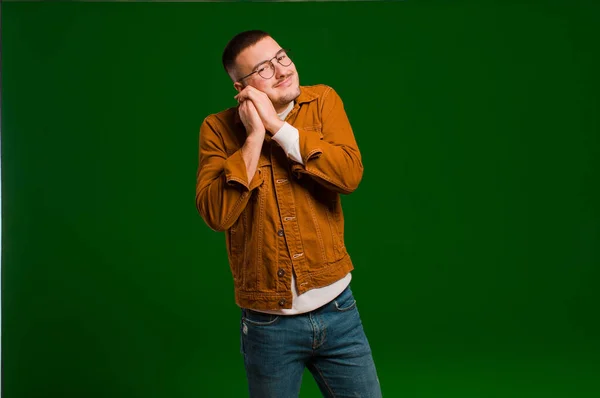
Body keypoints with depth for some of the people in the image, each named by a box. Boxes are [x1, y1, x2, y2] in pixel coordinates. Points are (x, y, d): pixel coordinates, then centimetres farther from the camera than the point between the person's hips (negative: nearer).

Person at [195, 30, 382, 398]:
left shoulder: (323, 101, -1)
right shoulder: (219, 129, -5)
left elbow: (350, 175, -16)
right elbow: (217, 214, -16)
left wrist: (278, 127, -19)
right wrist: (254, 138, -18)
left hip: (337, 309, 1)